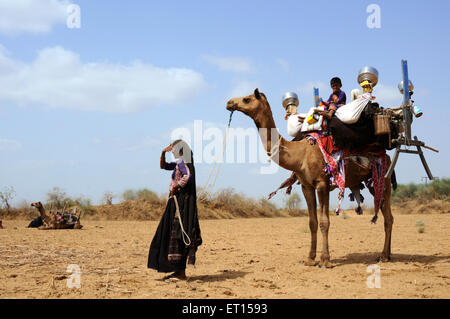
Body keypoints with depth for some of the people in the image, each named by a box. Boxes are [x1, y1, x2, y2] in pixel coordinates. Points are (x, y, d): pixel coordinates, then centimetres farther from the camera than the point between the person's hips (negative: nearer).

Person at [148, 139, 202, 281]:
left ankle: (181, 273, -6)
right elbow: (163, 166, 28)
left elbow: (188, 176, -31)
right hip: (177, 202, 10)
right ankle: (178, 271, 17)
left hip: (181, 203, -10)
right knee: (173, 236, 13)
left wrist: (175, 187, -20)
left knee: (178, 237, -8)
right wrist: (163, 153, 12)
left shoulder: (183, 162, -12)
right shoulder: (178, 163, 17)